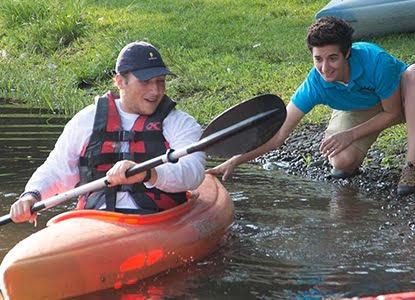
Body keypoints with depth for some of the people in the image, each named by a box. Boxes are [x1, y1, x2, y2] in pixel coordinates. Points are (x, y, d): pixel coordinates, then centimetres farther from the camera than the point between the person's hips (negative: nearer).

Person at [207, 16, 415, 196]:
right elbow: (278, 134, -25)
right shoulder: (315, 84, -28)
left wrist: (350, 134, -26)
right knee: (342, 161, -33)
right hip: (357, 112, 0)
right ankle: (353, 165, 7)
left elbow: (392, 113, -20)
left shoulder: (375, 60, -35)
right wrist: (234, 161, -33)